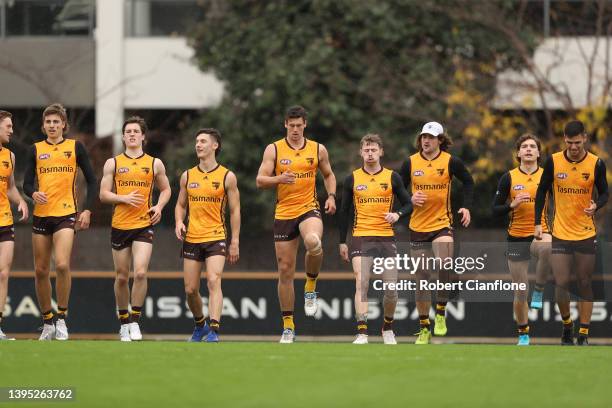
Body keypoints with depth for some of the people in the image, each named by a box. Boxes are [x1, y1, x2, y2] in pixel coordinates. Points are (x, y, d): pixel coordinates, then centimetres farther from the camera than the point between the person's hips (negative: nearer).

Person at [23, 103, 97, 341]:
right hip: (41, 214, 3)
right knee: (40, 271, 4)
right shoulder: (36, 150, 10)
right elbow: (27, 183, 7)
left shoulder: (75, 147, 5)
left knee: (62, 265, -20)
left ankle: (62, 318, -8)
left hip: (66, 214, -3)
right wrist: (34, 194, -16)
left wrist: (87, 210, -1)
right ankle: (47, 322, 16)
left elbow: (92, 181, 8)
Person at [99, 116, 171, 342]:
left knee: (141, 273, -17)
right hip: (119, 226, 1)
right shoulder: (113, 163, 5)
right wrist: (124, 198, -14)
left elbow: (165, 189, 19)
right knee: (121, 277, 7)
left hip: (144, 225, -1)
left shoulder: (155, 164, 7)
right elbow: (103, 194, 3)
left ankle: (135, 321, -6)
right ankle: (123, 322, 21)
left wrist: (159, 206, -1)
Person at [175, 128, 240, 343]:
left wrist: (235, 242, -1)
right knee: (190, 289, 5)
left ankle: (213, 331, -27)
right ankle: (200, 325, 30)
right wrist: (179, 222, -5)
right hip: (191, 238, 4)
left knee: (214, 281, -21)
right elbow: (181, 205, 17)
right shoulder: (188, 176, 8)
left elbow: (235, 210, 3)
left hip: (216, 238, -4)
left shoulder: (227, 177, 0)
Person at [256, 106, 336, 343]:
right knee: (285, 270, 2)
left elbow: (328, 175, 22)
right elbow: (260, 181, -2)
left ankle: (310, 287, -8)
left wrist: (331, 196, 5)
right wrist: (279, 179, -21)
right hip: (283, 214, 1)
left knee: (313, 242, -36)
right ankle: (288, 326, 12)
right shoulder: (273, 150, 2)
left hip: (309, 209, -1)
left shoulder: (317, 150, 7)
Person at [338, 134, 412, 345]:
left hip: (386, 238, 1)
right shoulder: (352, 179, 6)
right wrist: (342, 242, 9)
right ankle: (362, 333, -20)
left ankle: (388, 328, 24)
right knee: (361, 284, -15)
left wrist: (398, 214, -15)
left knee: (391, 288, 0)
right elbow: (344, 211, 12)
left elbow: (408, 204, 8)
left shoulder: (392, 177, 5)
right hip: (361, 238, -1)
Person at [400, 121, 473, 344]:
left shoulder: (451, 162, -3)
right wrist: (410, 200, -12)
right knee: (422, 278, 6)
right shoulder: (410, 163, 0)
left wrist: (466, 207, -2)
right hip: (418, 226, 2)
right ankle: (424, 327, 15)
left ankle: (440, 314, -7)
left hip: (442, 223, -2)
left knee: (444, 267, -26)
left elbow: (468, 182, 10)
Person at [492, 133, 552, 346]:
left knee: (548, 248, -40)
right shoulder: (509, 178, 1)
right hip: (517, 238, 1)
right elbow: (495, 210, 1)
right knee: (520, 292, 4)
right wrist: (513, 204, -17)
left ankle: (539, 290, -18)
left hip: (540, 232, -1)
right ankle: (523, 334, 23)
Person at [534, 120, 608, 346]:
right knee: (561, 284, -6)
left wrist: (596, 205, -20)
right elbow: (542, 191, 6)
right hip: (560, 233, 0)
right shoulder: (553, 162, -4)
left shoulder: (596, 164, -5)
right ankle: (567, 325, 18)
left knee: (585, 284, 4)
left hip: (586, 234, 0)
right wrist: (538, 223, 1)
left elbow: (604, 193, 3)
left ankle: (583, 335, 11)